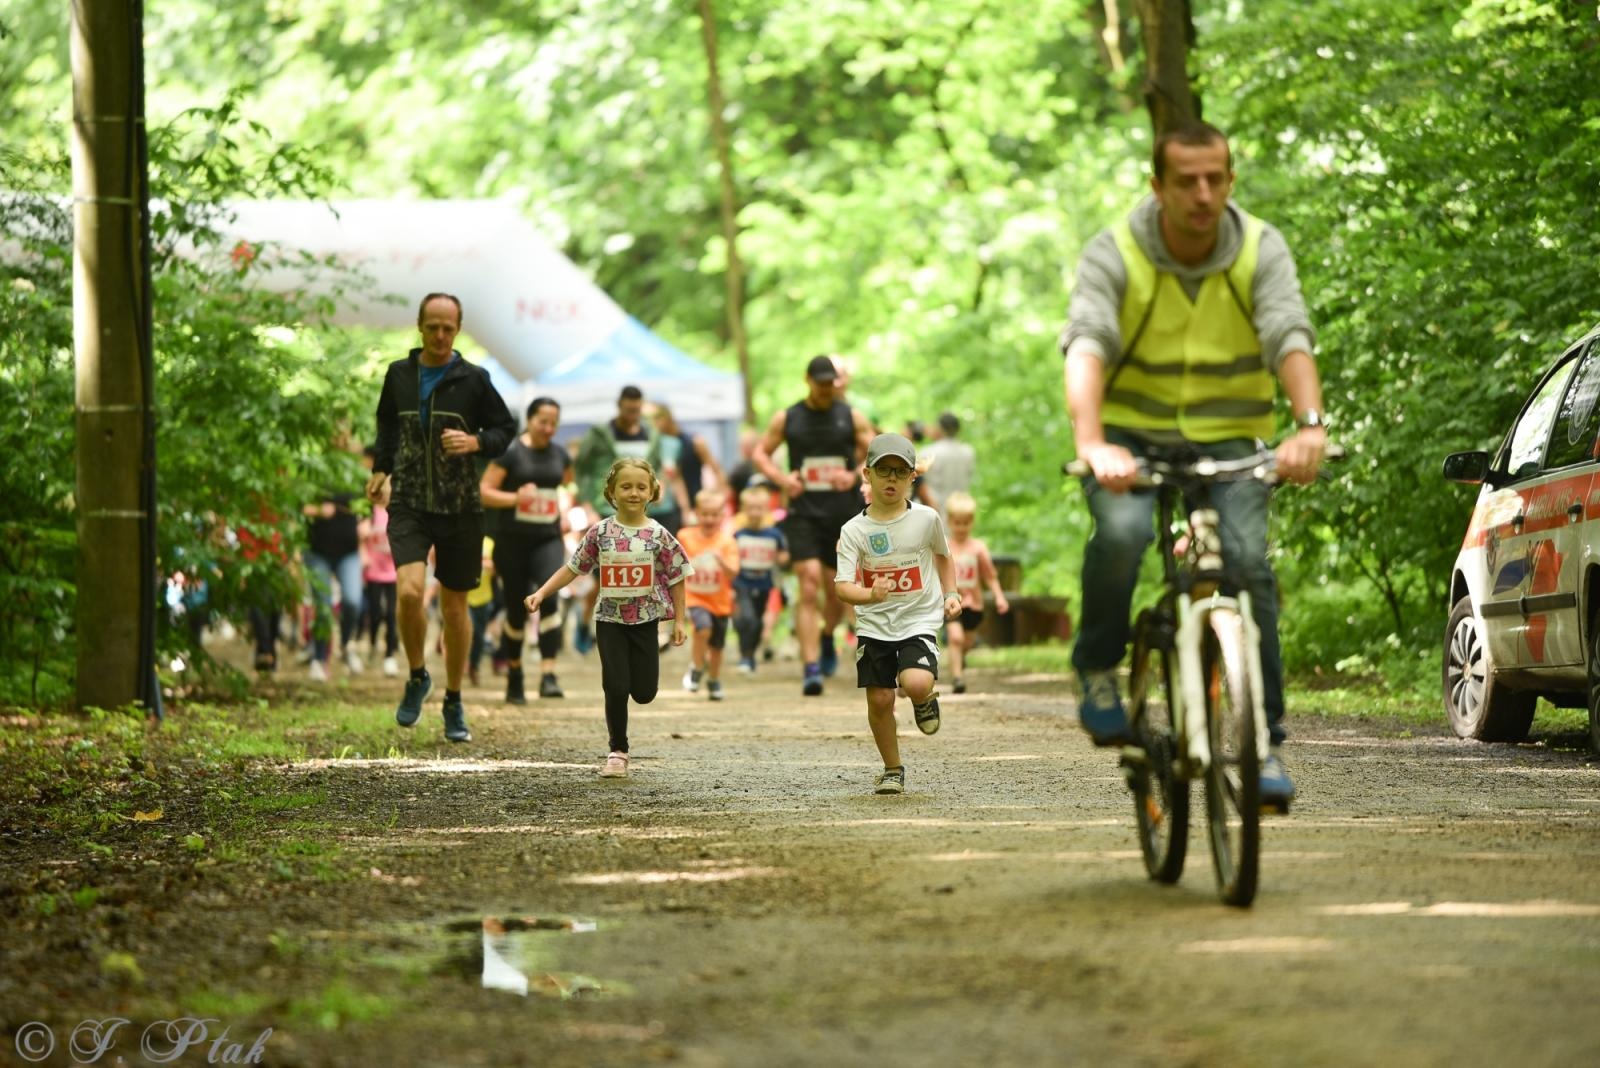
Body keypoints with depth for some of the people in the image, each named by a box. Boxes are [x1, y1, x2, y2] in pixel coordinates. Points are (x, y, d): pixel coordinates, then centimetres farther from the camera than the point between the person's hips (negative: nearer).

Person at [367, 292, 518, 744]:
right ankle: (417, 677, 4)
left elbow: (506, 427, 6)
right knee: (409, 591, -21)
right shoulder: (399, 375, 5)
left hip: (460, 507, 0)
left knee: (455, 606, 7)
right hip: (409, 504, 0)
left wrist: (475, 441, -14)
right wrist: (381, 470, 10)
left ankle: (454, 702, 24)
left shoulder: (473, 380, -2)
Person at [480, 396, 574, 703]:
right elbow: (484, 492, -7)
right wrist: (515, 497, -22)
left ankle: (548, 675, -24)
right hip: (512, 540, -2)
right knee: (516, 610, 4)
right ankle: (514, 678, 24)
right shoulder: (511, 453, -4)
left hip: (548, 539, 2)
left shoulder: (560, 456, 10)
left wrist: (565, 513, 12)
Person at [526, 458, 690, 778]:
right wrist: (541, 594, -5)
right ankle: (617, 751, 9)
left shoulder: (658, 535, -6)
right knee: (616, 687, -5)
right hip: (610, 619, 0)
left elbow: (676, 578, 1)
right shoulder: (600, 533, -4)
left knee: (644, 692, 0)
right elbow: (572, 568, 2)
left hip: (646, 619, 0)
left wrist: (679, 620, -1)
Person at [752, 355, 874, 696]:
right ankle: (811, 669, -16)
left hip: (844, 513, 1)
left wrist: (855, 475, -14)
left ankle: (827, 638, 43)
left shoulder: (851, 417, 4)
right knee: (809, 586, -14)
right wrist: (781, 478, -7)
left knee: (836, 591, 9)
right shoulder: (787, 418, 4)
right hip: (804, 513, -1)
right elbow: (760, 453, 12)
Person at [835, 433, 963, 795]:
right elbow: (843, 586, -16)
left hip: (919, 620, -1)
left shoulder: (926, 518, -5)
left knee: (916, 683, -26)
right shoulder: (854, 531, -8)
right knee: (879, 699, 1)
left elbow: (942, 555, 17)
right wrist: (870, 595, -36)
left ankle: (925, 701, 12)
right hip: (873, 626, 1)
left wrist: (950, 594, 6)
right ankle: (892, 770, 24)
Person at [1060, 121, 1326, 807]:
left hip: (1229, 439, 1)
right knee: (1120, 532, -31)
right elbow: (1086, 347, -29)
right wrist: (1092, 444, -47)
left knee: (1247, 559, -21)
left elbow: (1290, 337, -23)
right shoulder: (1113, 255, -13)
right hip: (1133, 438, -1)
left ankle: (1264, 739, -13)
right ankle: (1098, 667, -4)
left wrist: (1309, 425, -43)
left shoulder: (1261, 249, -8)